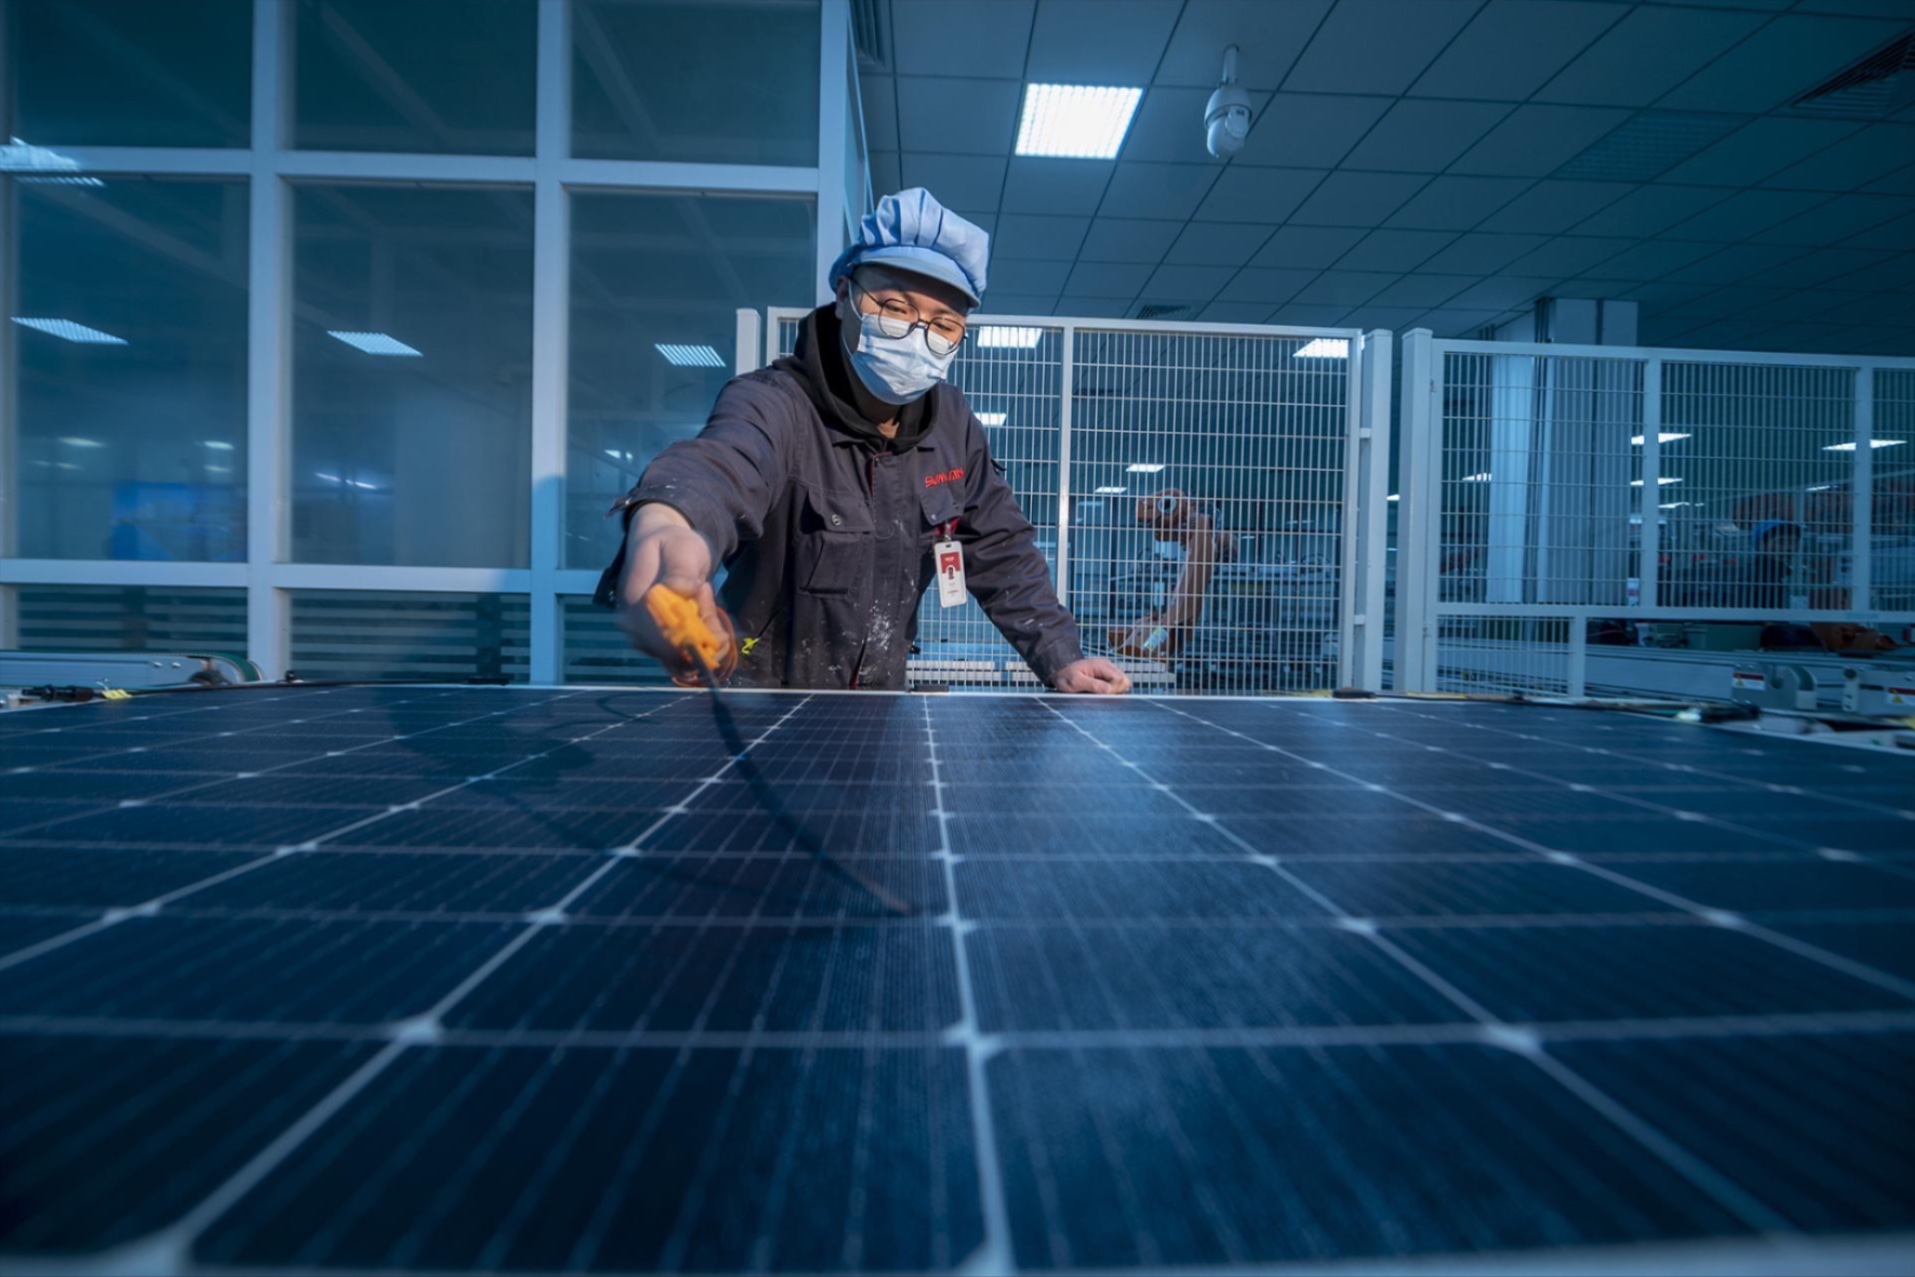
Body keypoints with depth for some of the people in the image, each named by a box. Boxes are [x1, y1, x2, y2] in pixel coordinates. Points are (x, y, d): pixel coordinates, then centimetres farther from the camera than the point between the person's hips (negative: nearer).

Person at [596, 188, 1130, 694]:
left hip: (877, 706, 6)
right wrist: (664, 523, -67)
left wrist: (1060, 661, -1)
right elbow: (722, 461, -44)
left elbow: (1002, 551, 7)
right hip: (758, 704, -6)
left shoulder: (952, 425, -2)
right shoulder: (774, 403, -21)